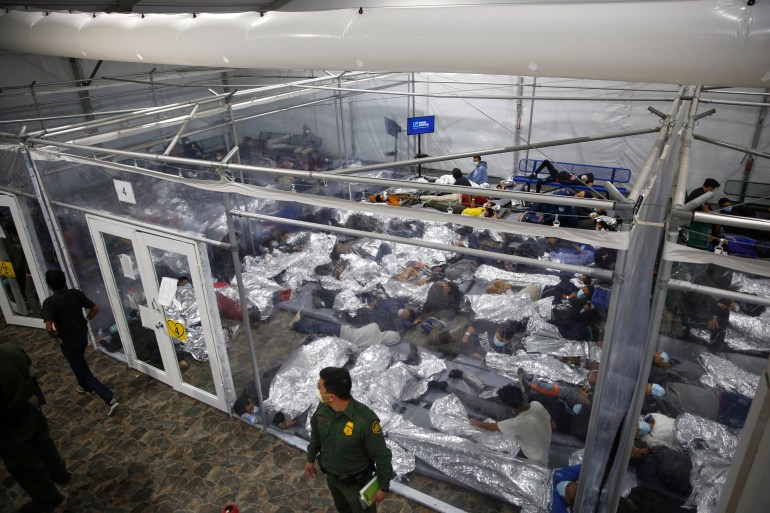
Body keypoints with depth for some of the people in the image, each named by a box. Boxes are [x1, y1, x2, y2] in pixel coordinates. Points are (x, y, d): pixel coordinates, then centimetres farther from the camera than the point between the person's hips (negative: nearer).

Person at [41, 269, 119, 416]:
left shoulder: (49, 303, -21)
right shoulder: (75, 293, -8)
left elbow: (49, 328, -30)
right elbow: (95, 309, -6)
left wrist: (56, 335, -9)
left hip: (68, 341, -5)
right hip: (83, 335, 6)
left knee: (83, 371, 3)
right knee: (79, 363, 33)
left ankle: (109, 398, -6)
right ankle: (86, 387, 53)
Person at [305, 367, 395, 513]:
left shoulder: (365, 419, -41)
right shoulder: (323, 407, -22)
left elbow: (382, 456, -26)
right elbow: (316, 432, 1)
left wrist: (384, 487, -14)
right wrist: (311, 458, 14)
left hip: (357, 480, -5)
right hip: (331, 475, 5)